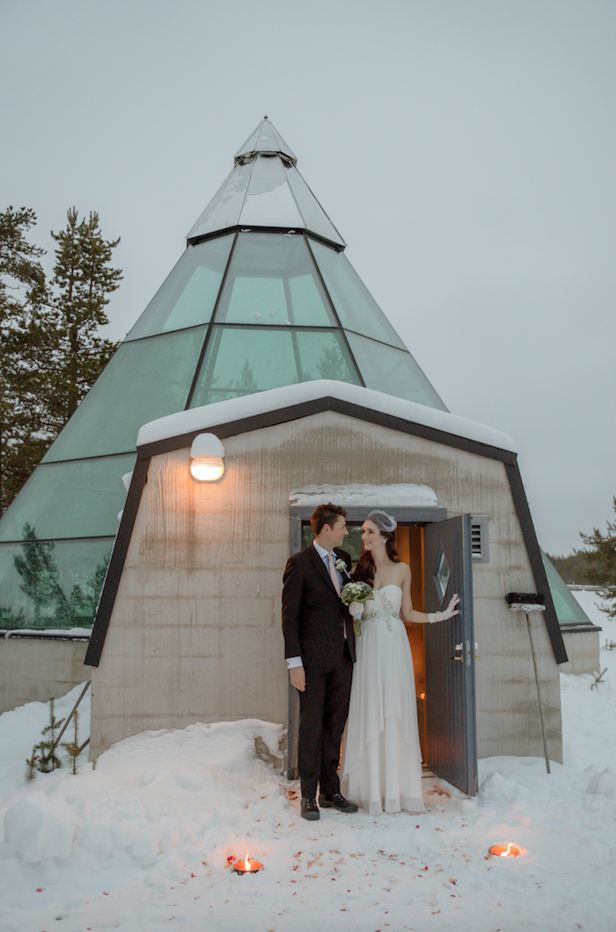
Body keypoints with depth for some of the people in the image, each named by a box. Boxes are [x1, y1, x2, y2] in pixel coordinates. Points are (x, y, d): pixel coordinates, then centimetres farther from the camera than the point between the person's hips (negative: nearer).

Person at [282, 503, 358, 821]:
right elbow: (289, 615, -10)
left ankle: (330, 791, 22)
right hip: (314, 657, -6)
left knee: (335, 725, 12)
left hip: (343, 655, 6)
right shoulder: (299, 563, -8)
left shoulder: (344, 558, 11)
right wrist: (294, 662, -14)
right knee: (311, 726, 1)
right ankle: (308, 796, 13)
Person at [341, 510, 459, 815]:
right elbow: (349, 610, 4)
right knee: (368, 714, 1)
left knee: (396, 714, 3)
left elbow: (406, 613, 10)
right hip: (367, 647, 0)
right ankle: (372, 787, 11)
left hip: (394, 647, 0)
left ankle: (396, 787, 14)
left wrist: (439, 616, 3)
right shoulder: (359, 570, 5)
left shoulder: (402, 570, 4)